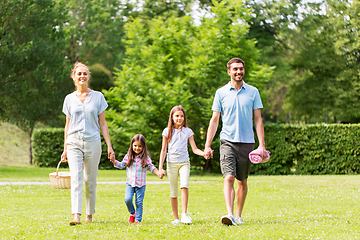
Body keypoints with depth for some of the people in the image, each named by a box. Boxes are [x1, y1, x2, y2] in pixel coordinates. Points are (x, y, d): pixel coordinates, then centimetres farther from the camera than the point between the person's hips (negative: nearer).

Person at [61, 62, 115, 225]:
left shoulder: (98, 97, 5)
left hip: (93, 142, 0)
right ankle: (76, 216, -22)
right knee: (76, 179, -14)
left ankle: (89, 215, 18)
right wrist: (65, 149, 11)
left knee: (90, 181, 4)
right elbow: (67, 125, 14)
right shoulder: (69, 99, 9)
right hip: (74, 142, 0)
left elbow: (102, 124, 7)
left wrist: (109, 146, 2)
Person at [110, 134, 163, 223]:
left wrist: (158, 173, -16)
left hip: (141, 184, -1)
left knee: (139, 202, 0)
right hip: (130, 183, 1)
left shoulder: (146, 158, -2)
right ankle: (132, 213, 13)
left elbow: (151, 167, 0)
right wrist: (114, 161, -7)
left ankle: (138, 220, 9)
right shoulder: (128, 156, 4)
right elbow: (122, 165, 10)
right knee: (128, 199, -14)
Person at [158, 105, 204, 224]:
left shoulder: (187, 131, 6)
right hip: (171, 163, 1)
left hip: (184, 162, -1)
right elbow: (163, 150, 7)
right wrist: (160, 167, 1)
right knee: (173, 192, 3)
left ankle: (184, 214, -24)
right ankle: (176, 218, 11)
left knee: (184, 185, -23)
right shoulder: (167, 131, 5)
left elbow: (194, 149, 4)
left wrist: (203, 153, -17)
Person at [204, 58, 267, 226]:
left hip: (247, 142, 1)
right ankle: (229, 215, -24)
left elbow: (258, 119, 7)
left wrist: (262, 144, -1)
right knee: (229, 178, -16)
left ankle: (238, 215, 19)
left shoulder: (253, 92, 7)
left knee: (242, 181, 7)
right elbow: (214, 120, 7)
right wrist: (207, 145, 2)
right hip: (228, 141, -1)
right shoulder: (221, 93, 5)